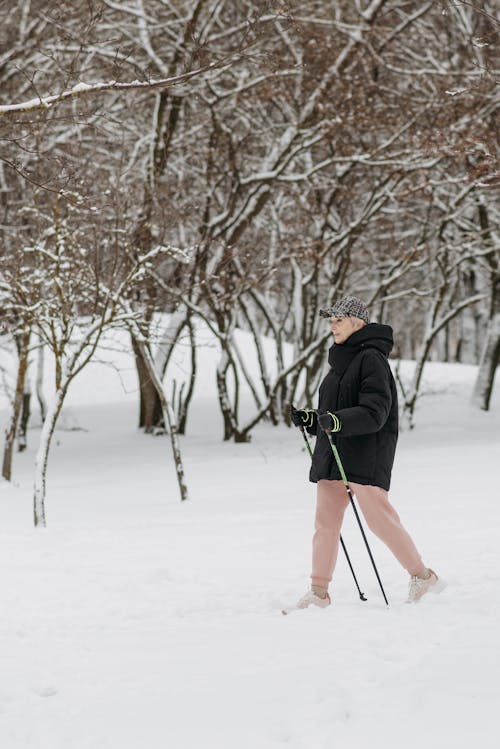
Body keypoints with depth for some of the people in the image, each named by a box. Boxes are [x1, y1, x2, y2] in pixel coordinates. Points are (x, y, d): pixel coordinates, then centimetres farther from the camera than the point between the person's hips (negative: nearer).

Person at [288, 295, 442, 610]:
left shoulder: (372, 359, -9)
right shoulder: (342, 361, 19)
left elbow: (375, 412, -18)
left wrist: (338, 420, -31)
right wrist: (311, 420, 7)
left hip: (366, 457, -9)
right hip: (332, 455, 9)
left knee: (379, 519, -7)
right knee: (325, 522, 4)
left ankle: (422, 575, 7)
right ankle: (319, 591, 6)